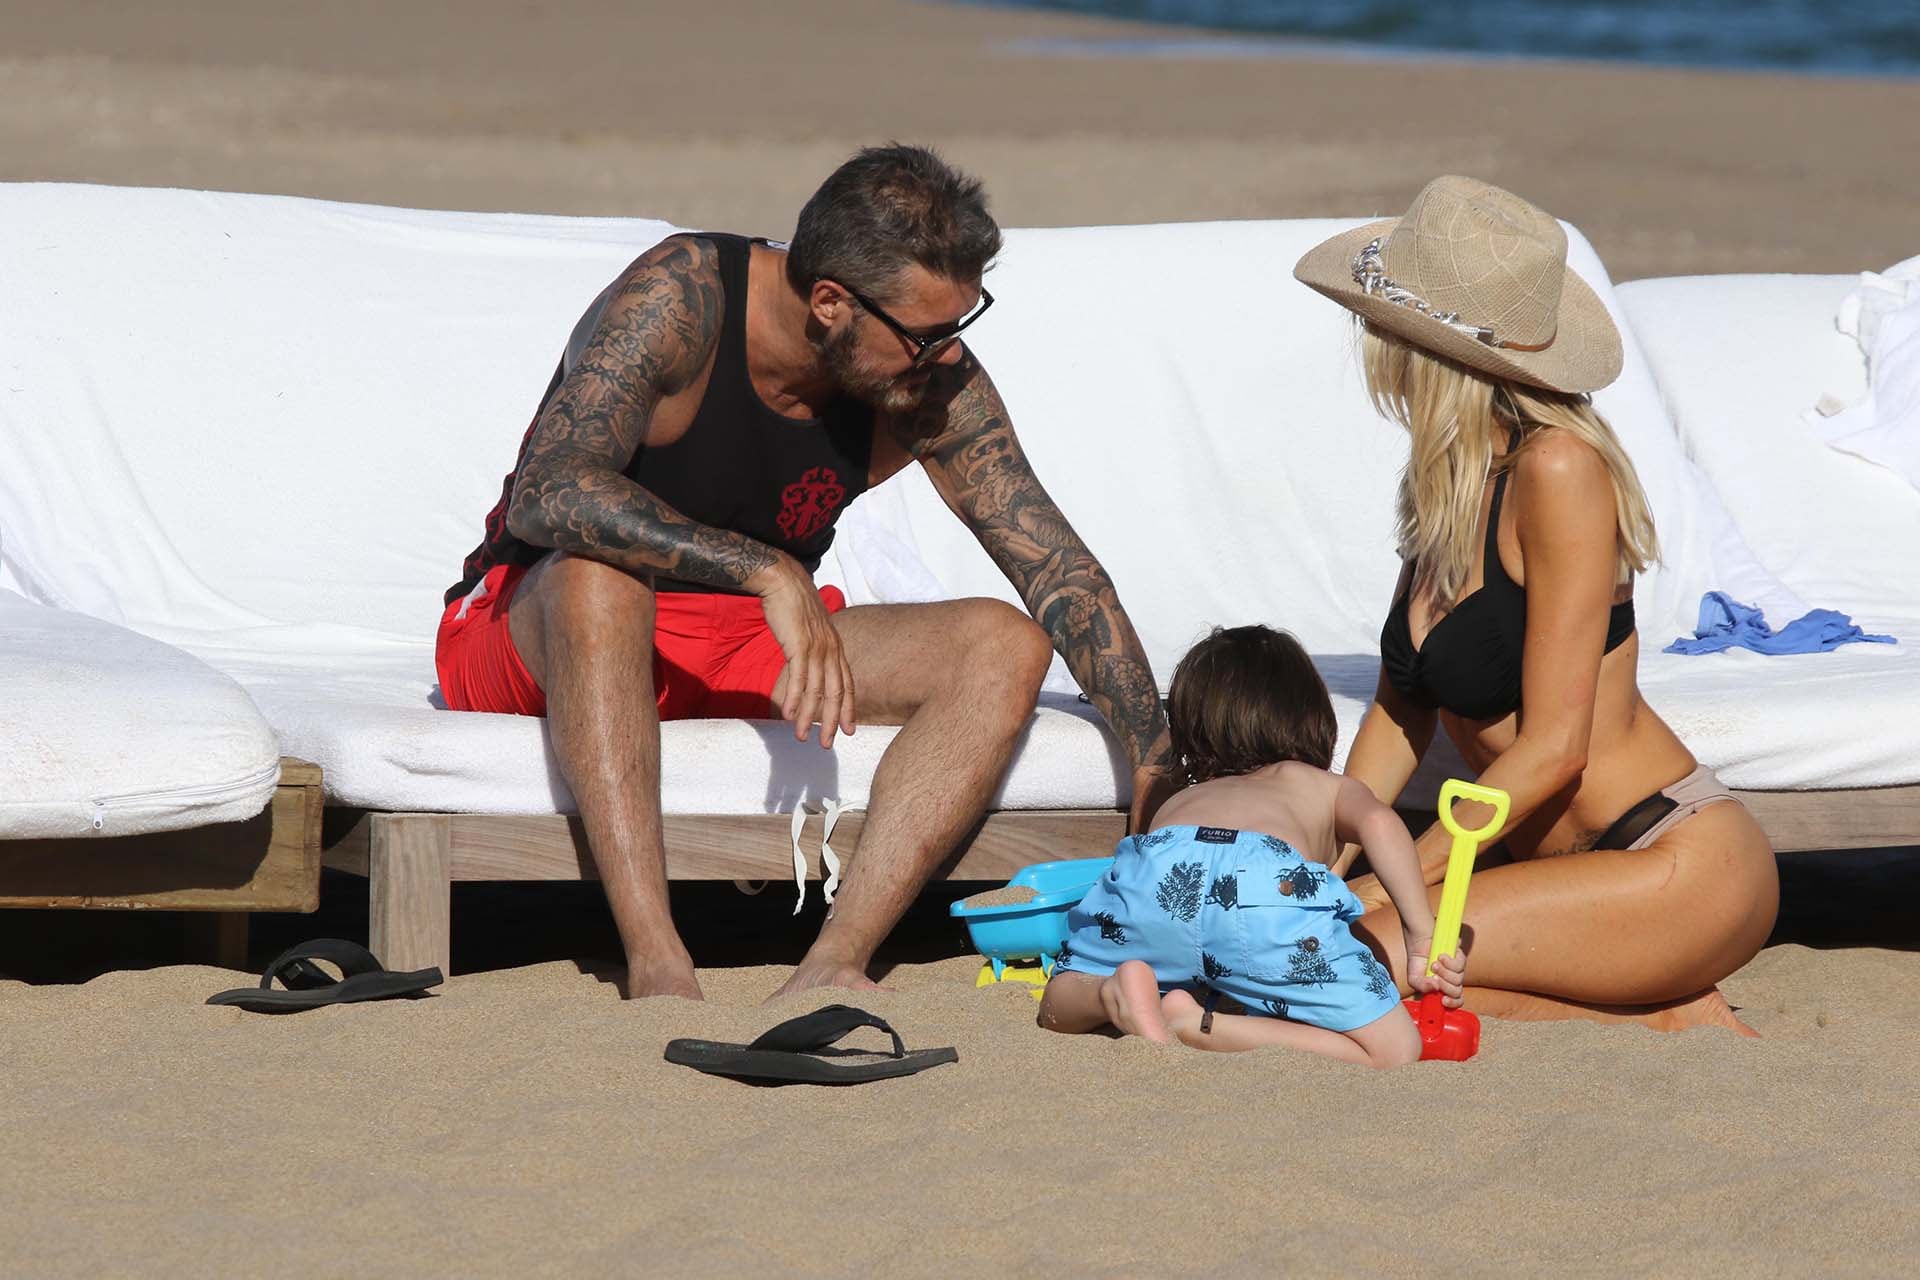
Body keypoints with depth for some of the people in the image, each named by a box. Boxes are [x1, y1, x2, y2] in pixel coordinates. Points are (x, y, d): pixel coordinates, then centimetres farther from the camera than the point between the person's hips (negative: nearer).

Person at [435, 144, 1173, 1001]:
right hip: (538, 634, -5)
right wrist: (768, 572, -45)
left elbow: (1062, 573, -6)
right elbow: (548, 493, -37)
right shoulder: (679, 297, -24)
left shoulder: (938, 387, -10)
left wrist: (1162, 776, -13)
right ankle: (656, 966, -45)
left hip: (742, 650, 5)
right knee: (598, 573, -40)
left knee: (1004, 649, -18)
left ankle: (833, 970, -35)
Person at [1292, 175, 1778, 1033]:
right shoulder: (1440, 485, 9)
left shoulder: (1558, 471, -16)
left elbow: (1553, 748, -17)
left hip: (1685, 866, -9)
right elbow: (1400, 712, 15)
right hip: (1562, 863, 9)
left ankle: (1666, 1026, -9)